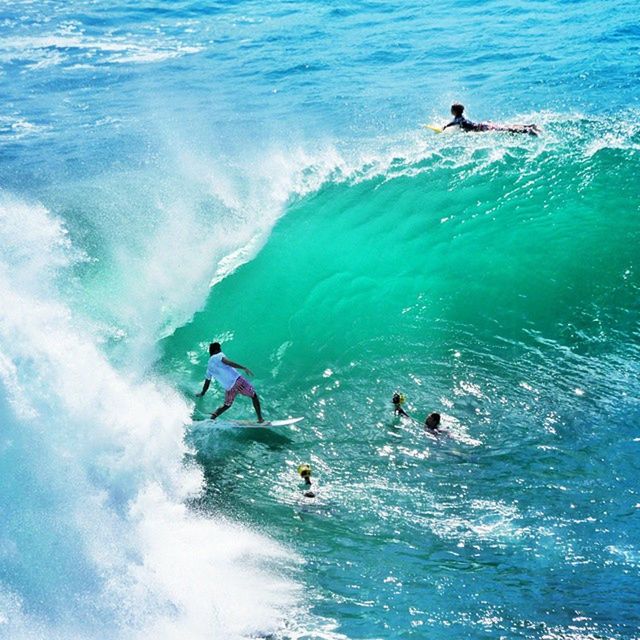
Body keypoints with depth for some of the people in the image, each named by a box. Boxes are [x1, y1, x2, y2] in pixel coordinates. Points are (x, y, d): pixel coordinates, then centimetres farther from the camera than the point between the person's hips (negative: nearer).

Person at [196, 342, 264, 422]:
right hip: (238, 381, -6)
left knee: (226, 405, 26)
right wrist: (244, 368, -24)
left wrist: (202, 394, 44)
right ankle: (260, 418, 6)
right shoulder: (218, 355, 1)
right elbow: (227, 362, -19)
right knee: (254, 396, 12)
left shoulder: (209, 367, 19)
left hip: (229, 388, 6)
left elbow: (206, 383, 27)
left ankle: (212, 418, 7)